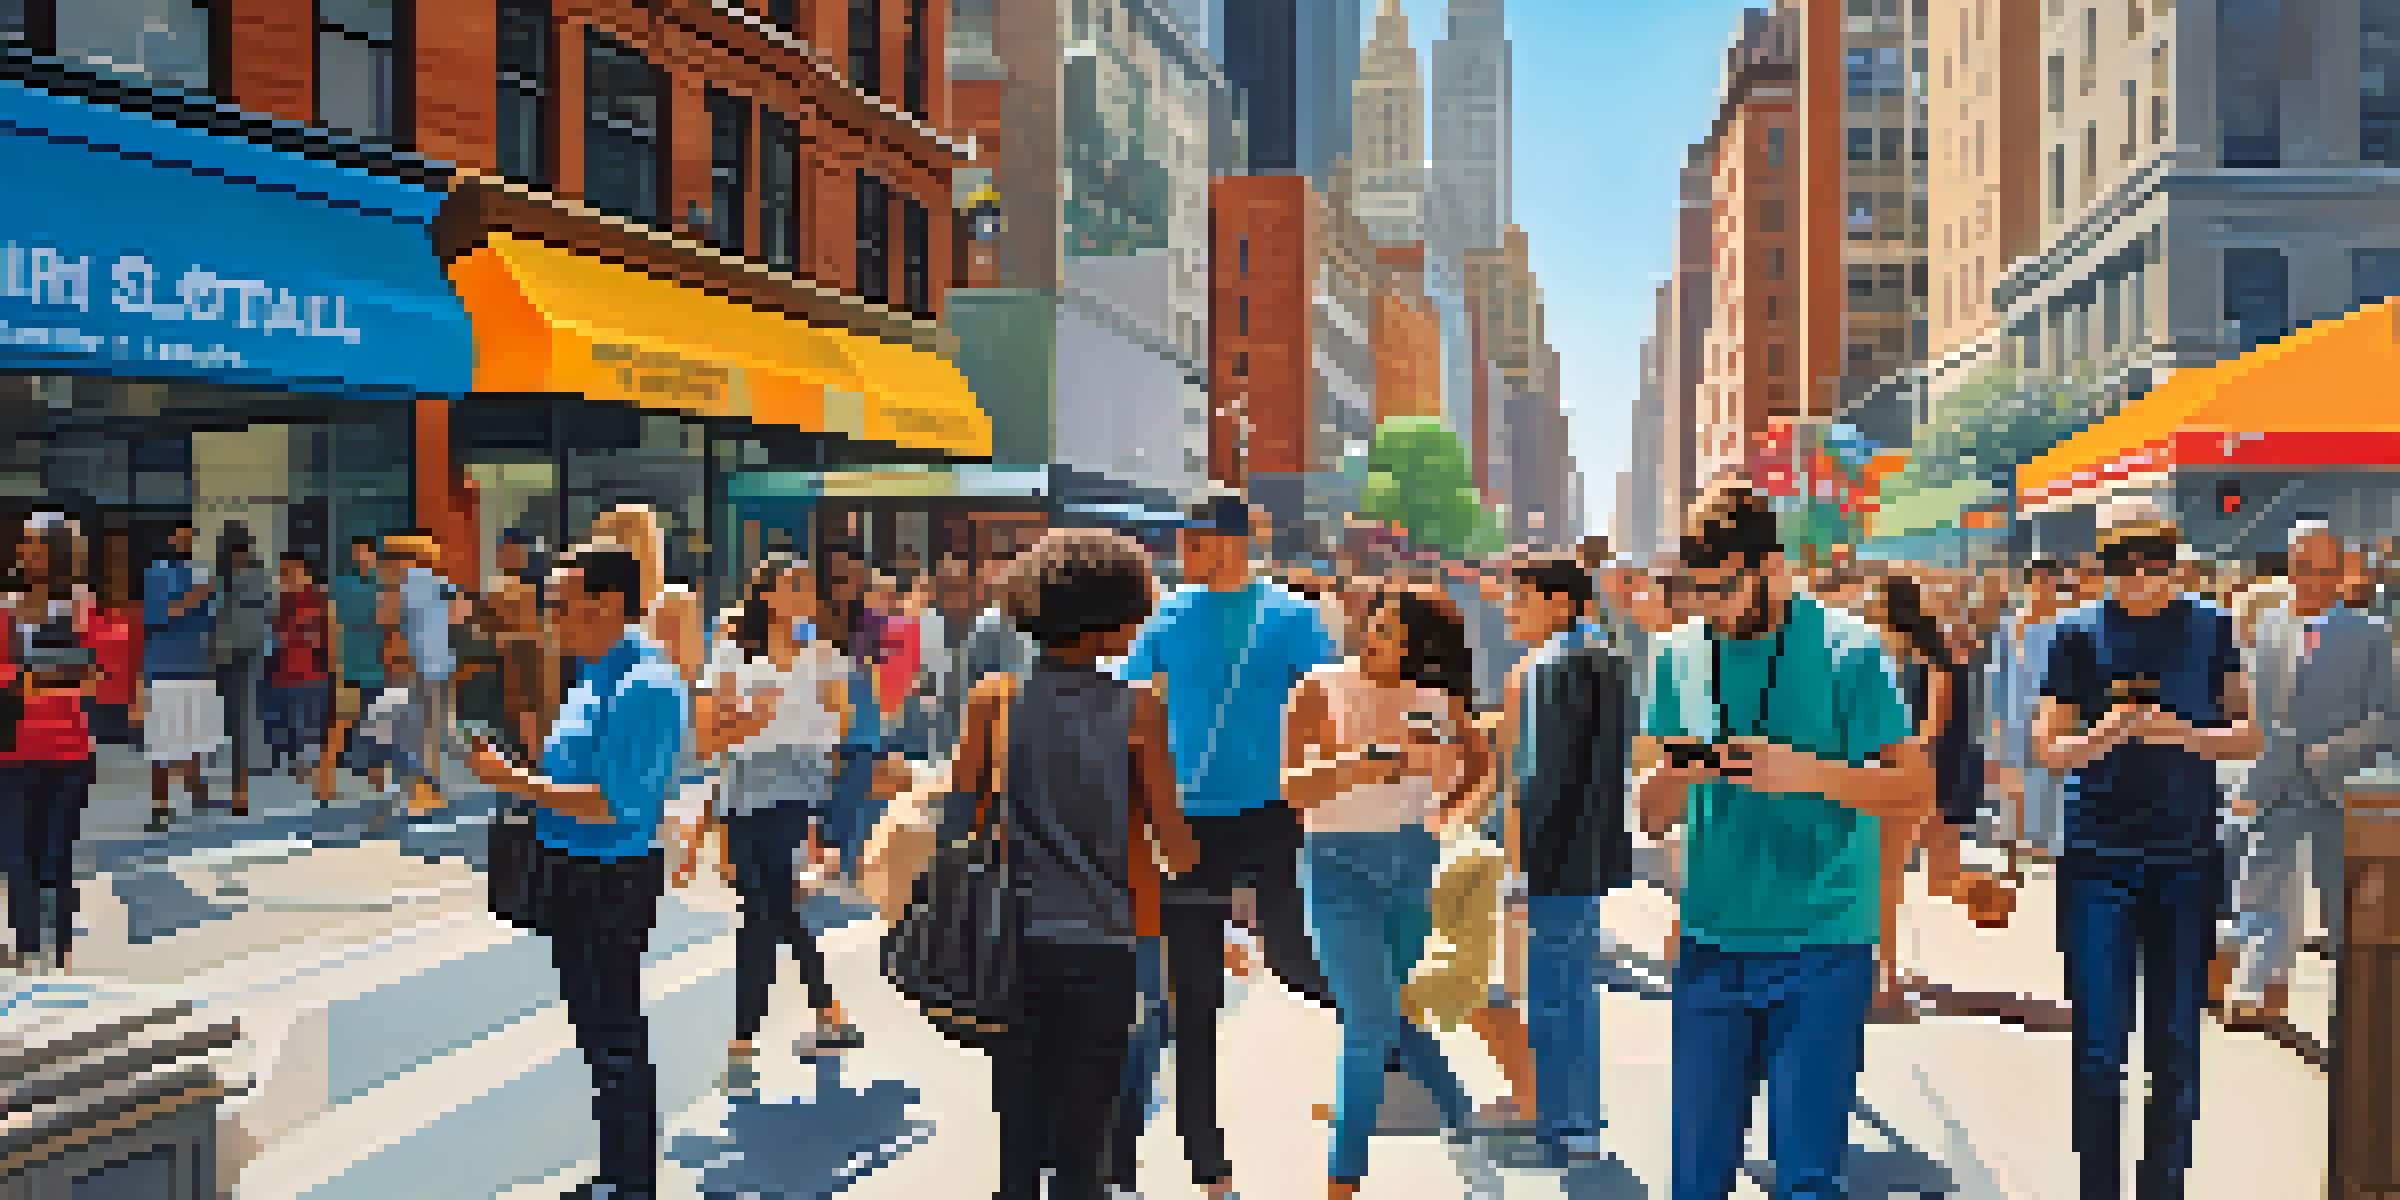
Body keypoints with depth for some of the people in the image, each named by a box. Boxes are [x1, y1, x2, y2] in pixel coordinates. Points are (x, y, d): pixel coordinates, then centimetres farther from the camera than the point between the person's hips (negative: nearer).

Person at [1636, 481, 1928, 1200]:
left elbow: (1916, 791, -5)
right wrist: (1675, 776, -12)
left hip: (1821, 946, -3)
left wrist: (1810, 774, -20)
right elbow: (1651, 815, 11)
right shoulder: (1680, 658, 8)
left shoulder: (1847, 651, -5)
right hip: (1711, 941, 4)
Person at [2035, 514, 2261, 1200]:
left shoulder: (2209, 631, 5)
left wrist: (2186, 734, -14)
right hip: (2100, 858, -2)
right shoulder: (2080, 637, -1)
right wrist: (2105, 735, -20)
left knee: (2176, 1047, 9)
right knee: (2099, 1047, -1)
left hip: (2188, 859, 2)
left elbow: (2248, 735, 6)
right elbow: (2050, 750, 1)